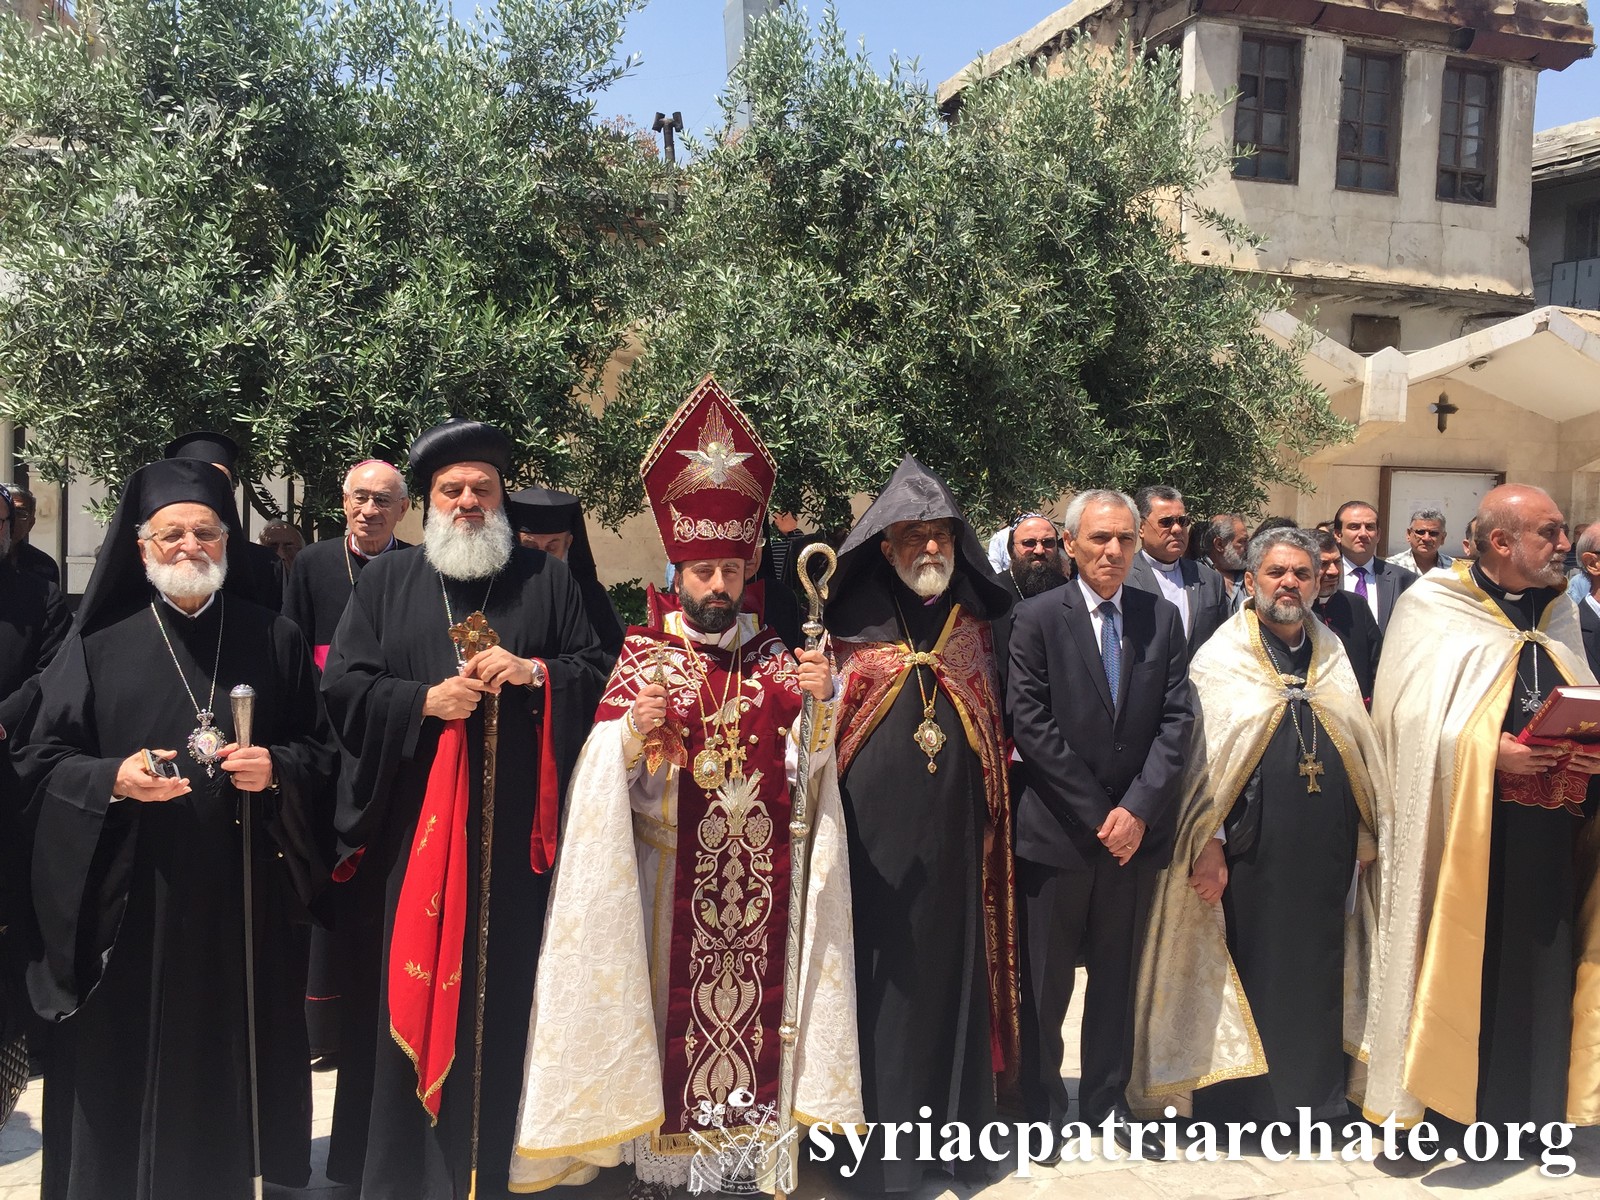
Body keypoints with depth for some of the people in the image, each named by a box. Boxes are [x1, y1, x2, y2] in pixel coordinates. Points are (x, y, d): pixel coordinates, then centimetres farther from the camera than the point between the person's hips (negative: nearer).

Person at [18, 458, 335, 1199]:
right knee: (129, 1061, 5)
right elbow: (42, 761, 2)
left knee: (235, 1049, 9)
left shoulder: (276, 639, 5)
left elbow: (321, 749, 8)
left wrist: (276, 769, -12)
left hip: (244, 891, 1)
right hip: (130, 898, -1)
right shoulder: (98, 644, 2)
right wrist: (112, 777, -16)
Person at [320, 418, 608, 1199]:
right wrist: (424, 700, -10)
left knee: (508, 984, 3)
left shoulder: (548, 579, 10)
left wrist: (533, 672, -10)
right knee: (417, 983, 4)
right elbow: (342, 683, 4)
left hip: (517, 827, 0)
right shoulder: (386, 580, 10)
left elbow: (595, 672, 8)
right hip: (419, 821, 0)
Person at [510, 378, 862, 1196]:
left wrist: (818, 708, -16)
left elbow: (806, 770, 0)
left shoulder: (775, 659, 7)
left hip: (760, 876, 3)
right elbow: (611, 779, -9)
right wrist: (638, 731, -27)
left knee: (754, 1001, 7)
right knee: (669, 1004, 2)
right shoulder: (643, 657, -1)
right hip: (672, 874, -2)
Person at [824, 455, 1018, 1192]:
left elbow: (995, 734, 15)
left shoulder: (974, 624, 8)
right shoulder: (852, 622, -2)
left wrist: (994, 818, 11)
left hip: (954, 836, 3)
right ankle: (876, 1146, 14)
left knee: (952, 972, 11)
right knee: (878, 983, 2)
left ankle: (954, 1124, 27)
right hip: (873, 835, -3)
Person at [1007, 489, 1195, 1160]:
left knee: (1116, 976, 15)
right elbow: (1030, 724, -10)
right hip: (1058, 830, -3)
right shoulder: (1038, 618, -5)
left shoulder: (1162, 619, 5)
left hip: (1135, 829, 3)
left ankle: (1107, 1099, 30)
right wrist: (1098, 816, -12)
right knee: (1046, 980, 8)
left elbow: (1177, 719, 0)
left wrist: (1138, 808, -11)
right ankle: (1042, 1106, 24)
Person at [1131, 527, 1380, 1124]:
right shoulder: (1220, 659, -3)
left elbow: (1363, 752, 15)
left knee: (1317, 979, 12)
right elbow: (1201, 754, -7)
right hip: (1249, 852, -4)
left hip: (1326, 852, 4)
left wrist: (1366, 835, 10)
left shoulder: (1332, 656, 12)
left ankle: (1316, 1098, 27)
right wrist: (1209, 844, -13)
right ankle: (1237, 1104, 18)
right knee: (1247, 979, 3)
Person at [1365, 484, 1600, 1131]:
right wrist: (1488, 750, -21)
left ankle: (1522, 1105, 21)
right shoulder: (1432, 608, -4)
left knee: (1539, 968, 7)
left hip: (1547, 836, 5)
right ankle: (1426, 1102, 13)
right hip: (1461, 830, -5)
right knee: (1457, 964, 0)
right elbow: (1412, 721, -9)